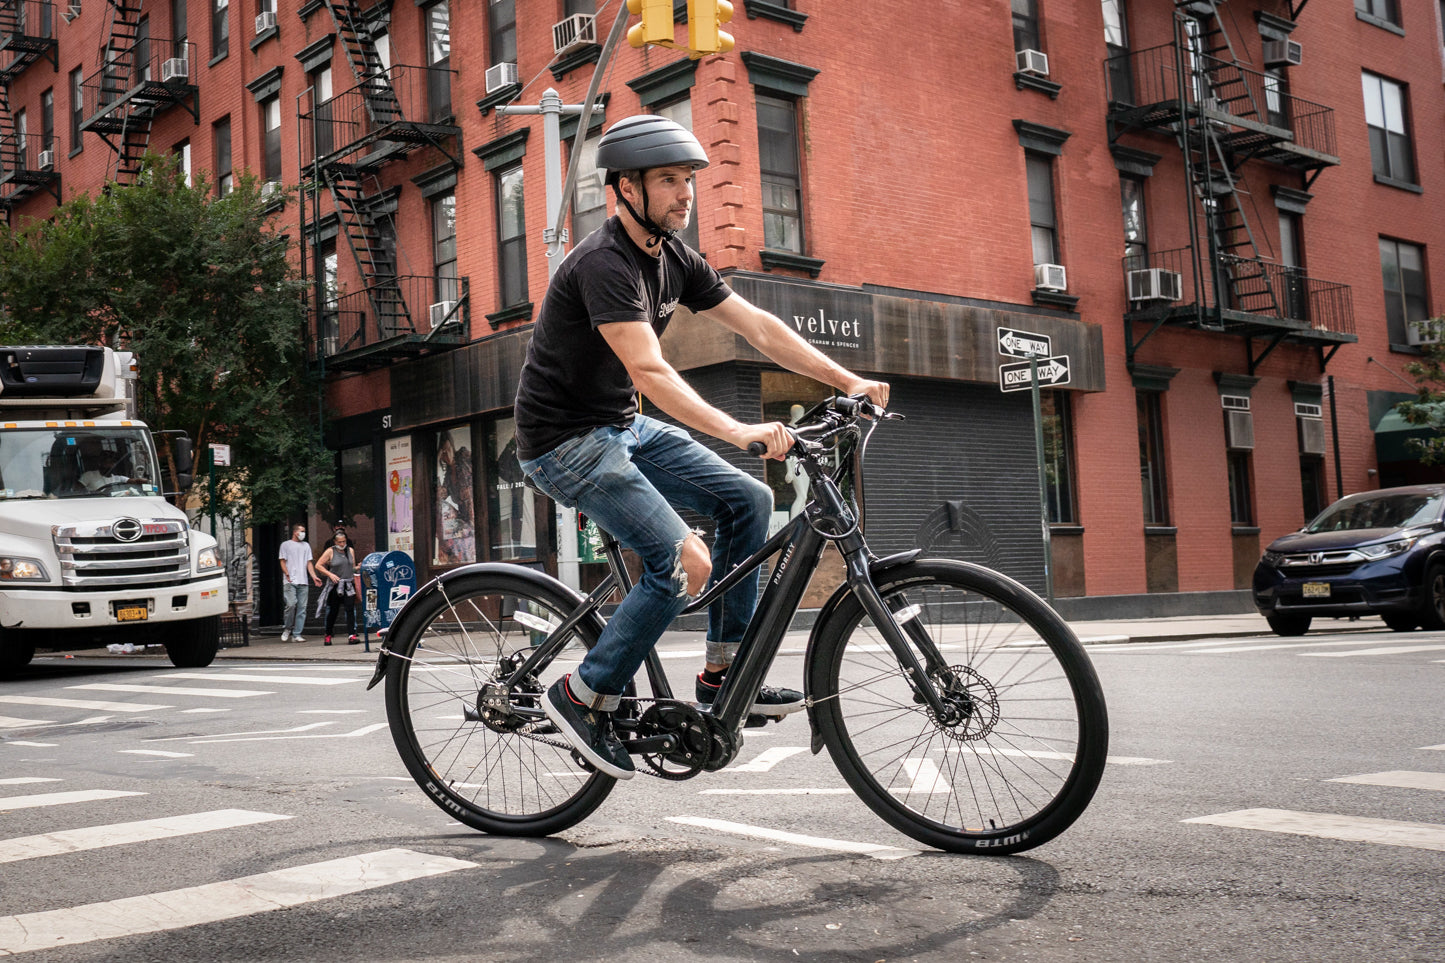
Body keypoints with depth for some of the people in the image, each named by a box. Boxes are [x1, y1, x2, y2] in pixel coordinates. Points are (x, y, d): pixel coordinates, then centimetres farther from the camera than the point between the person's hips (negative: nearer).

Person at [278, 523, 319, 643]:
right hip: (290, 582, -4)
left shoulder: (306, 546, 19)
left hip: (303, 581, 4)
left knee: (302, 608, -1)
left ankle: (297, 634, 2)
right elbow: (283, 561, 3)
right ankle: (287, 628, 5)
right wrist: (287, 574, -14)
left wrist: (314, 576, 2)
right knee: (291, 604, -17)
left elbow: (309, 563, 15)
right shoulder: (286, 544, 8)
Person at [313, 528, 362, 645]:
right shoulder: (330, 551, -2)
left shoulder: (351, 550, 11)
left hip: (349, 585, 2)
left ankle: (352, 635, -16)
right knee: (333, 611, 6)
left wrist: (358, 568, 4)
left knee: (350, 609, -11)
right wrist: (330, 574, -11)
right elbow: (318, 565, -2)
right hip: (335, 586, -2)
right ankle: (328, 636, 23)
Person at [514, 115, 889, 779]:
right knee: (681, 563, -19)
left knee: (747, 500, 0)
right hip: (566, 442, -9)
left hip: (623, 427, 9)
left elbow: (758, 327, 4)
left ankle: (722, 674, 7)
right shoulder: (603, 264, -23)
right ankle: (583, 697, -3)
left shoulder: (674, 258, 5)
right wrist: (740, 432, -44)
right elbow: (650, 371, -34)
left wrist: (847, 380, -4)